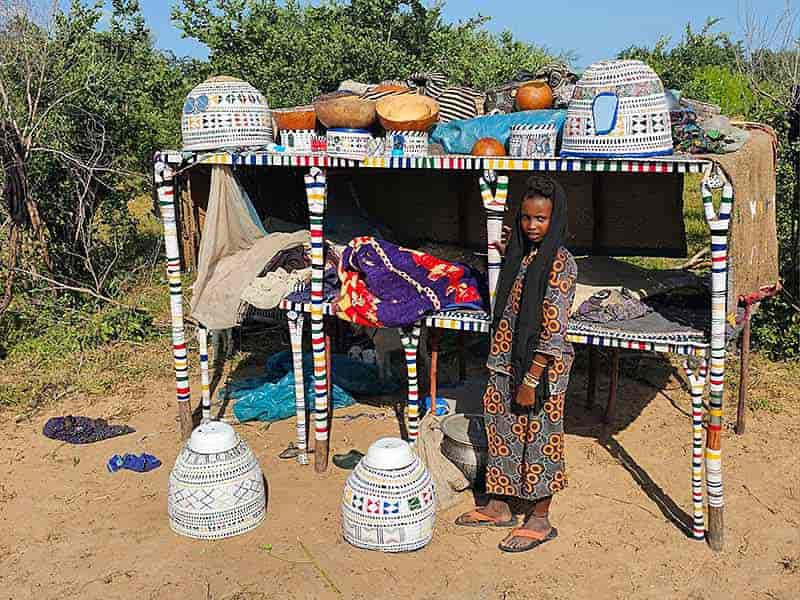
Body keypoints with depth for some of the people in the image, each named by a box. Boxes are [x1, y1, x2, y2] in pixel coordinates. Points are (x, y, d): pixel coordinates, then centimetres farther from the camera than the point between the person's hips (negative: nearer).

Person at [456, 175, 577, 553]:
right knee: (502, 431, 16)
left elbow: (553, 330, -21)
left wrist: (531, 380, -21)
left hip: (539, 366, -8)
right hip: (506, 362, 8)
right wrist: (508, 255, 17)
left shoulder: (560, 263, -18)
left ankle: (539, 521, 20)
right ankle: (498, 507, 33)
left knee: (538, 439, 4)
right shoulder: (523, 253, 7)